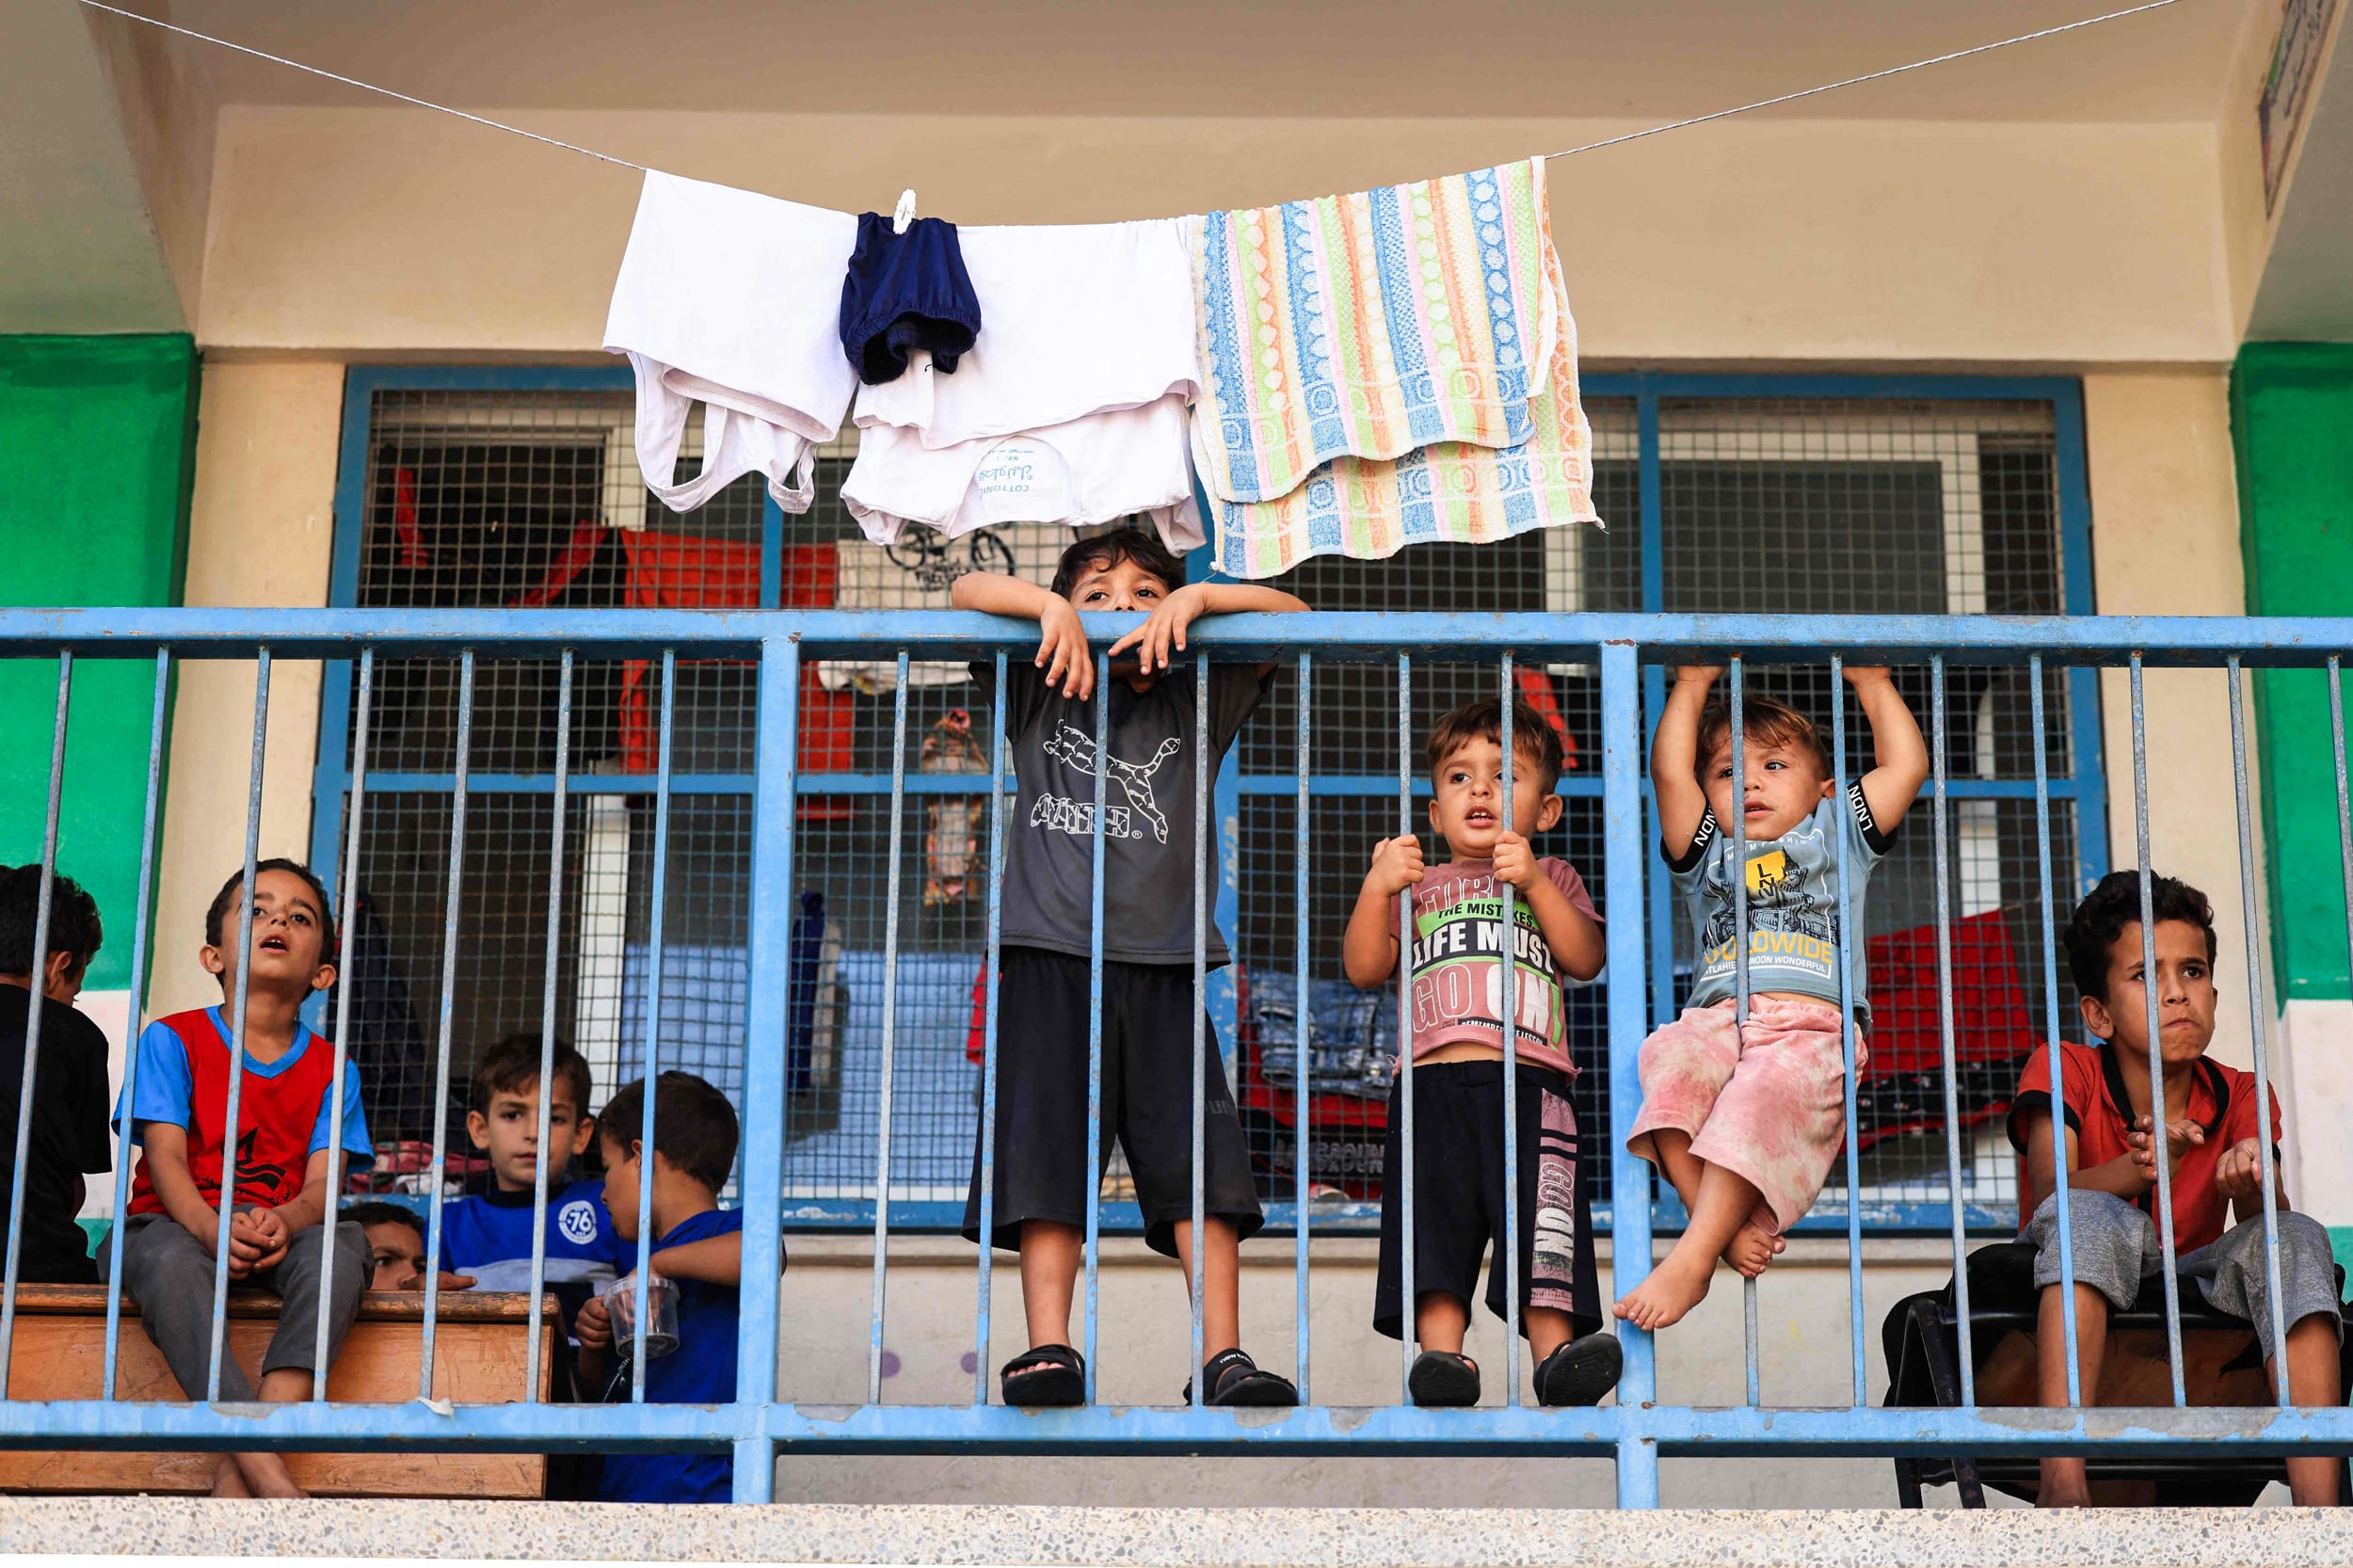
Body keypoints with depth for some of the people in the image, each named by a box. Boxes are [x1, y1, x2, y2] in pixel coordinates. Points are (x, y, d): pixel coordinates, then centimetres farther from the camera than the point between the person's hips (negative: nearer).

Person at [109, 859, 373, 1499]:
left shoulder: (331, 1069, 11)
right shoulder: (172, 1040, 4)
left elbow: (324, 1181, -2)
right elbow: (165, 1158, -7)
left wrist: (284, 1222, -27)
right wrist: (213, 1227, -29)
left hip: (283, 1230, 2)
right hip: (177, 1223, -2)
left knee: (342, 1248, -33)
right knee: (169, 1262, -39)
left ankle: (238, 1473, -40)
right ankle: (267, 1473, -48)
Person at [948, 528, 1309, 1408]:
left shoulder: (1194, 710, 16)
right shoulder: (1041, 699, 15)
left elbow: (1293, 618, 10)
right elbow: (966, 594, 8)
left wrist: (1198, 598, -4)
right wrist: (1051, 607, -9)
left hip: (1161, 968, 1)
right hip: (1049, 961, 0)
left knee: (1200, 1164, -8)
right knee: (1048, 1160, -7)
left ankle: (1223, 1357, -11)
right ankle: (1047, 1351, -9)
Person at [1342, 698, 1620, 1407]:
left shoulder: (1552, 879, 26)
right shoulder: (1418, 883, 27)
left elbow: (1586, 957, 7)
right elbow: (1363, 969, 13)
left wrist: (1533, 883, -2)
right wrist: (1376, 888, 0)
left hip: (1529, 1082, -1)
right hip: (1434, 1081, 1)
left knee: (1541, 1216, -16)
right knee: (1434, 1215, -16)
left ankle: (1555, 1351, -23)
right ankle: (1441, 1350, -23)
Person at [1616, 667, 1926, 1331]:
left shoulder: (1835, 840, 31)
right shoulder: (1707, 854, 33)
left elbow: (1906, 765, 24)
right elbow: (1669, 772, 20)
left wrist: (1872, 684, 32)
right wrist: (1693, 685, 25)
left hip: (1812, 1031, -2)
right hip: (1719, 1020, 2)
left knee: (1762, 1097, -37)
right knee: (1668, 1060, -35)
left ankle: (1692, 1258, -44)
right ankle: (1731, 1224, -41)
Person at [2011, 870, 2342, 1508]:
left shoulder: (2239, 1097, 4)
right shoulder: (2065, 1072, -4)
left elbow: (2266, 1224, -12)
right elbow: (2049, 1193, -22)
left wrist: (2255, 1186, -38)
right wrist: (2142, 1168, -43)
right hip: (2079, 1299, -3)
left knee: (2297, 1237, -23)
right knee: (2093, 1216, -33)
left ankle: (2317, 1505, -37)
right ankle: (2062, 1486, -48)